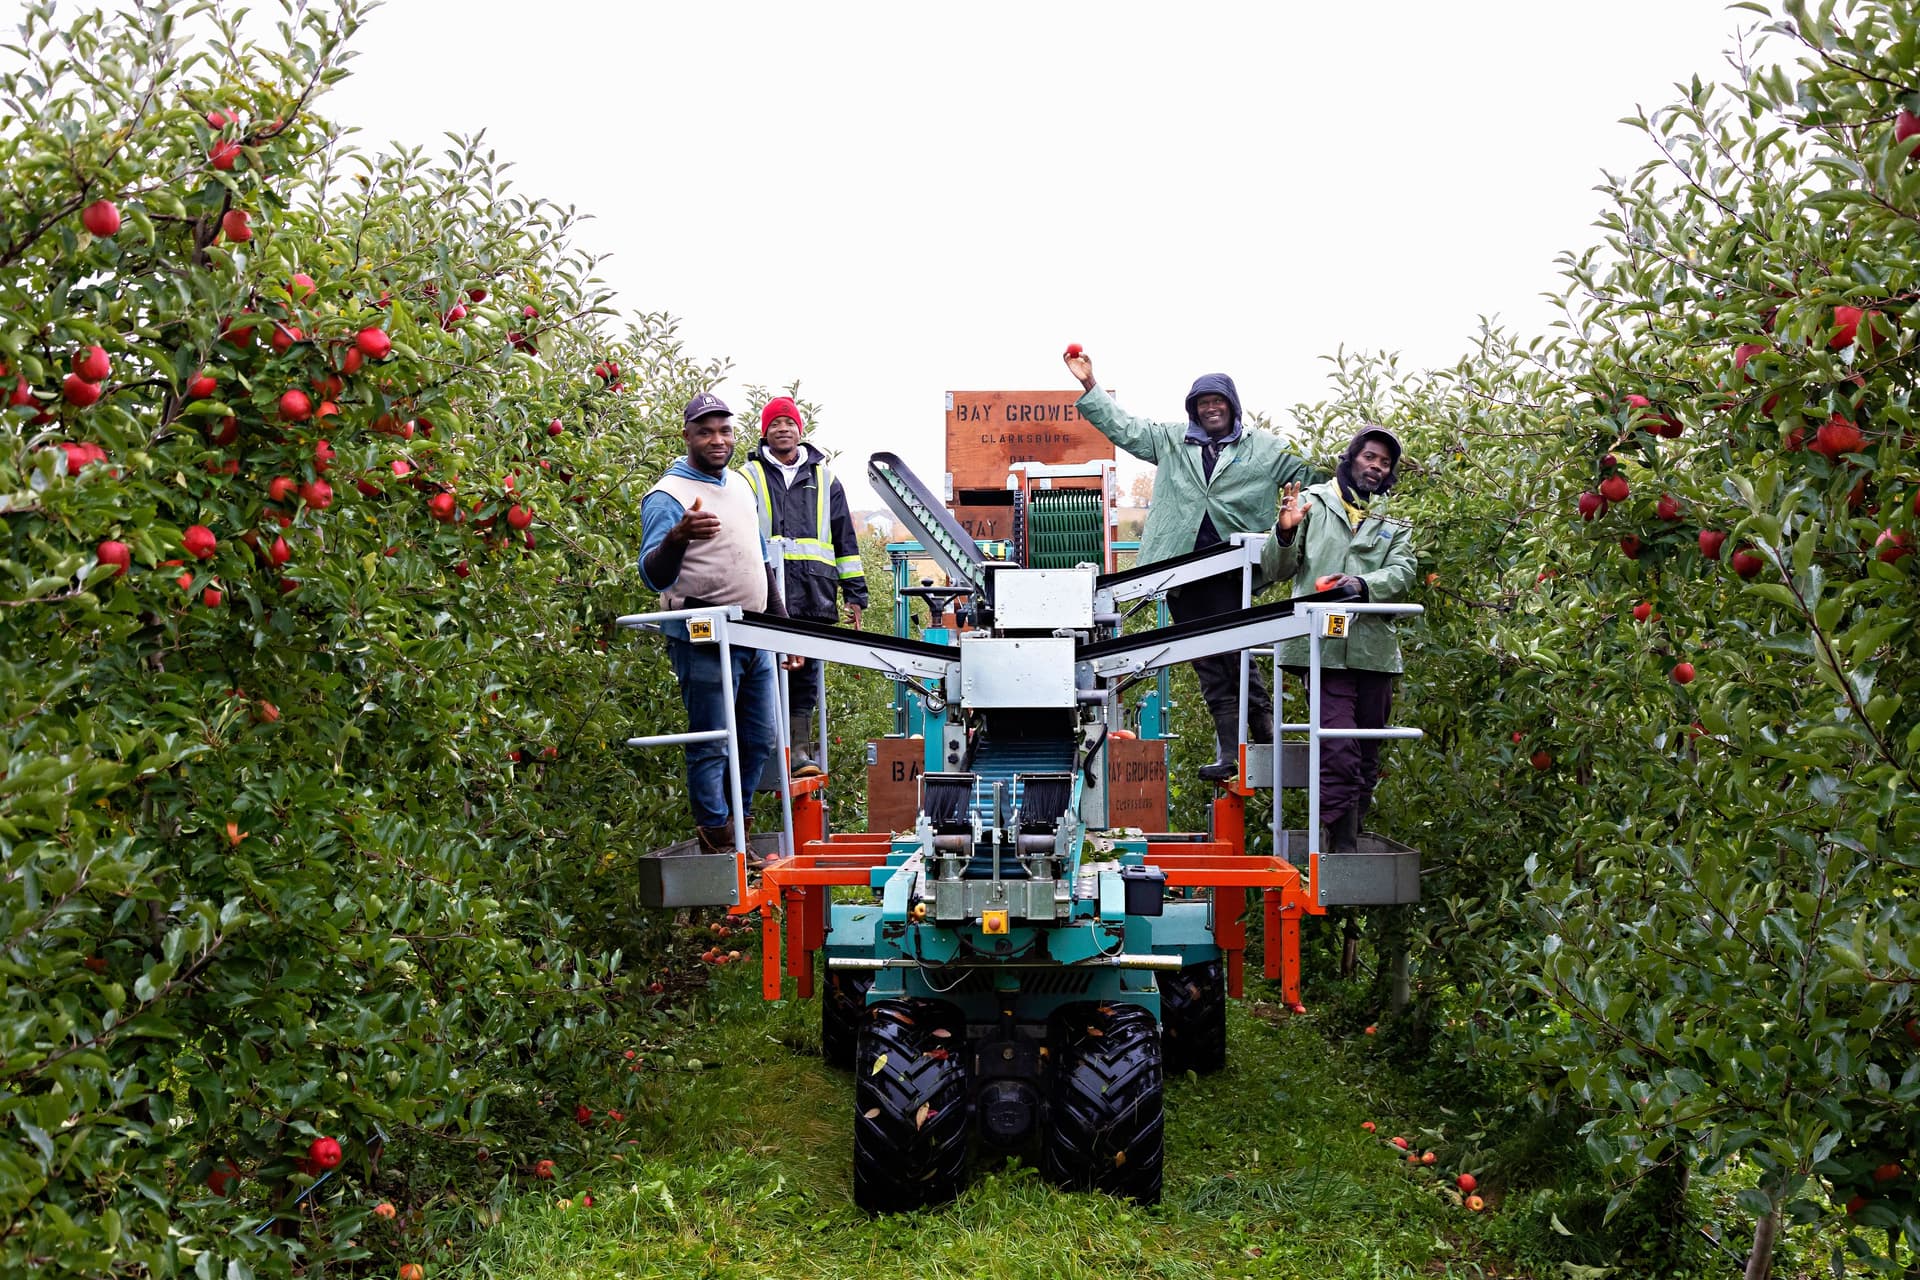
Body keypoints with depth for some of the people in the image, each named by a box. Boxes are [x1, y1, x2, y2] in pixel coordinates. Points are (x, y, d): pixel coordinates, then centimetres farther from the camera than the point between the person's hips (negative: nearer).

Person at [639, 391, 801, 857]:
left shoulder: (741, 485, 14)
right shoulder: (667, 495, -10)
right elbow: (655, 576, -19)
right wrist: (676, 537, -39)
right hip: (704, 642, -8)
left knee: (760, 741, 14)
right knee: (712, 748, -2)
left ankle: (731, 822, 29)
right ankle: (718, 841, 9)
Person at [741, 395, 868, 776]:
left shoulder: (823, 478, 17)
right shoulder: (750, 477, 11)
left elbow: (845, 539, 18)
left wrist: (854, 594, 12)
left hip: (815, 594, 2)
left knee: (806, 672, 3)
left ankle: (800, 748, 7)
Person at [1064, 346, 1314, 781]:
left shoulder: (1266, 449, 10)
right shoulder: (1170, 440, 16)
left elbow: (1310, 475, 11)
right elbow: (1122, 427, 17)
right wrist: (1089, 386, 11)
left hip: (1230, 570, -3)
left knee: (1238, 655, -9)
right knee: (1208, 665, 5)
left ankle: (1264, 742, -1)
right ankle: (1229, 753, 9)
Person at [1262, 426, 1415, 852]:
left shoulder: (1395, 523, 18)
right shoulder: (1313, 503, 10)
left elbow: (1402, 573, 1)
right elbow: (1275, 571, 6)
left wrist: (1363, 584, -20)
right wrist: (1285, 532, -14)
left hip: (1376, 650, 4)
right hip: (1325, 646, -4)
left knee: (1367, 757, 9)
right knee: (1339, 752, -15)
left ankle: (1352, 840, 19)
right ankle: (1343, 852, -13)